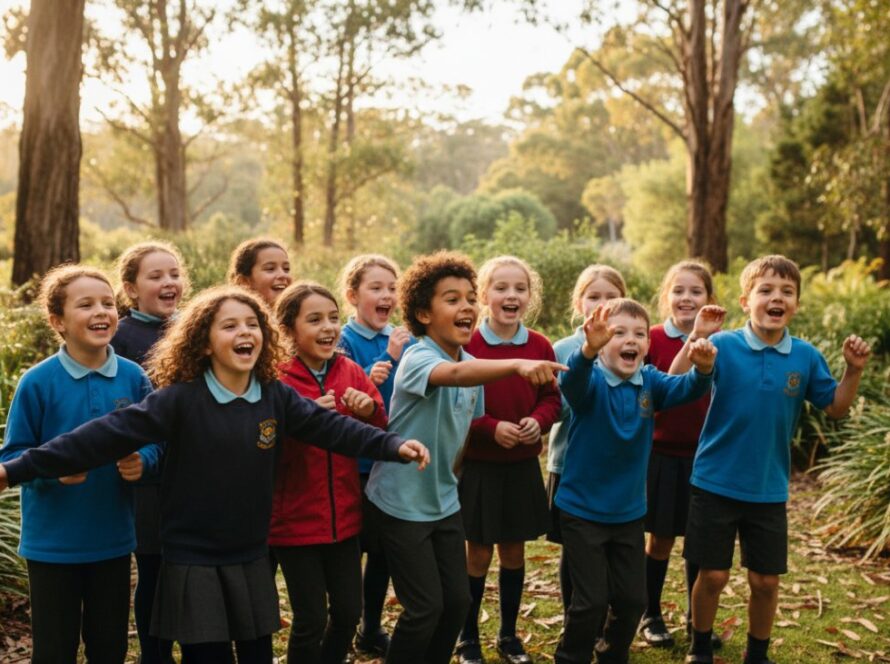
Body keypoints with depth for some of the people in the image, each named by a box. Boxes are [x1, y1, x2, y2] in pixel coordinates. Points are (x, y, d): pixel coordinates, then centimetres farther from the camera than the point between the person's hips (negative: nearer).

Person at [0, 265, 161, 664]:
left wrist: (142, 462, -17)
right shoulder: (37, 382, -12)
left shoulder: (133, 377, -3)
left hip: (113, 539, 3)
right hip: (52, 543, -3)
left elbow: (153, 441, 5)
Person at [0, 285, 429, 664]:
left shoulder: (277, 397, -3)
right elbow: (110, 434, -20)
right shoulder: (181, 399, -16)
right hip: (193, 561, -4)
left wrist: (394, 446, -13)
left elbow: (330, 426, -2)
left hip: (252, 558, 4)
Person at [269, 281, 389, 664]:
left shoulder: (351, 372, 2)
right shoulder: (276, 380, -12)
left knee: (349, 612, 13)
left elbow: (379, 434, 8)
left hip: (344, 516, 5)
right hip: (296, 520, -5)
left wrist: (371, 411, -12)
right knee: (311, 620, 1)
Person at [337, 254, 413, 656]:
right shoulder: (346, 341, -10)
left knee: (384, 549, 15)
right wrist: (388, 359, -26)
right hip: (357, 465, -5)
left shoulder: (403, 339, 5)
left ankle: (371, 631, 31)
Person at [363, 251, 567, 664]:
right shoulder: (417, 358, -22)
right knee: (425, 608, -3)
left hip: (444, 500, 7)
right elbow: (454, 374, -45)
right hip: (402, 501, -7)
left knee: (457, 600, 9)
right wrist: (517, 365, -60)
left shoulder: (474, 364, 2)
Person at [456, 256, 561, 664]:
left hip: (523, 466, 4)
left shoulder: (541, 347, 0)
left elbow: (552, 399, 6)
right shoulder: (466, 345, -12)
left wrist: (539, 421, -14)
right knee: (478, 552, 7)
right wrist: (491, 428, -22)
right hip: (478, 465, -3)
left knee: (514, 551, 14)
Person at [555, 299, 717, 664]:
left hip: (629, 513, 5)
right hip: (582, 511, -4)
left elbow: (686, 389, -21)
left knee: (632, 599, 13)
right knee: (591, 601, -1)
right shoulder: (592, 381, -16)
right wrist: (588, 349, -61)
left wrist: (703, 368, -44)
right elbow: (571, 381, -39)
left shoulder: (649, 382, -4)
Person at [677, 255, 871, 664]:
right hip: (716, 484, -2)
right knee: (712, 575, 5)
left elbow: (835, 408, 6)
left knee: (765, 581, 10)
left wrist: (853, 370, -9)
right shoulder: (723, 347, -11)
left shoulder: (806, 357, -3)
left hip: (770, 490, 2)